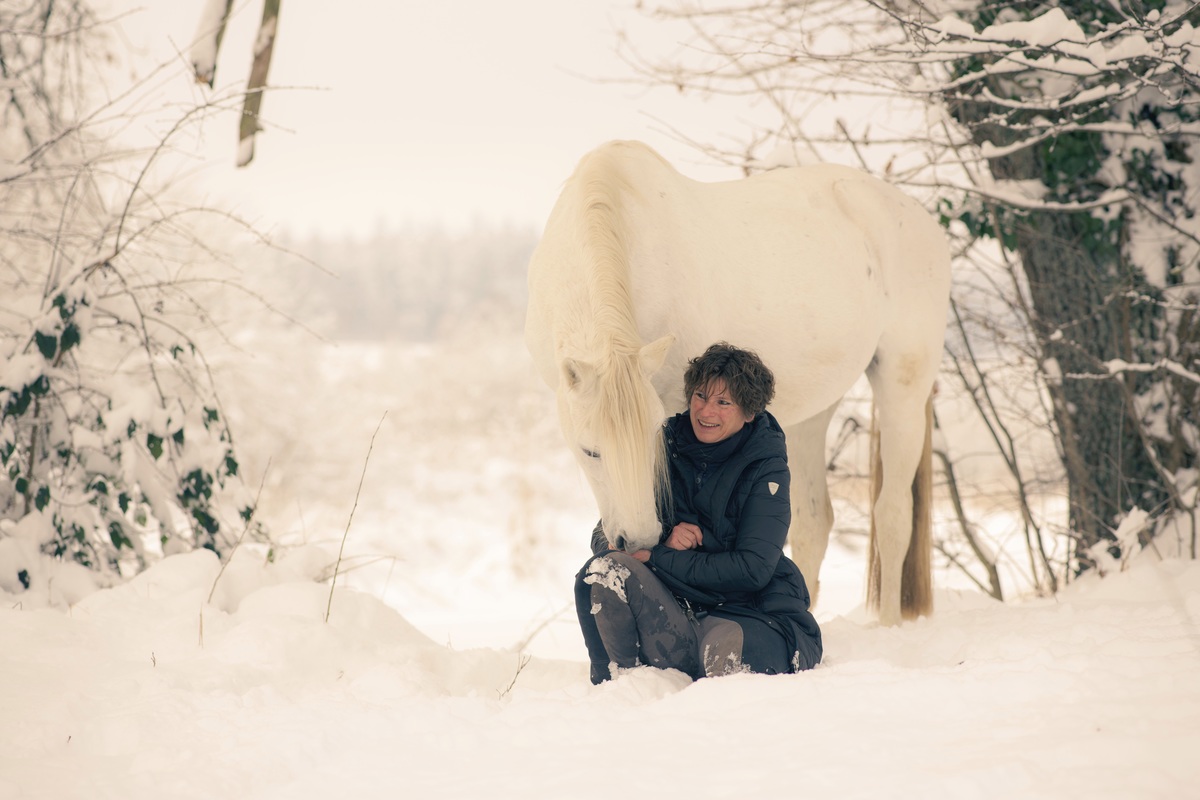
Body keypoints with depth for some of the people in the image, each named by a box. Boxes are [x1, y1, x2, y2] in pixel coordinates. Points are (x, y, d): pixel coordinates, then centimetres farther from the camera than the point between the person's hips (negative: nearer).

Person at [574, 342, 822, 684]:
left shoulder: (766, 466, -4)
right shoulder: (666, 447, 5)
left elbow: (753, 569, -15)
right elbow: (604, 538, 4)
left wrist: (657, 558, -17)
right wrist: (664, 541, -17)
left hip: (754, 611, -4)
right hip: (676, 609, 4)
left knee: (727, 647, -40)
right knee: (604, 569, -24)